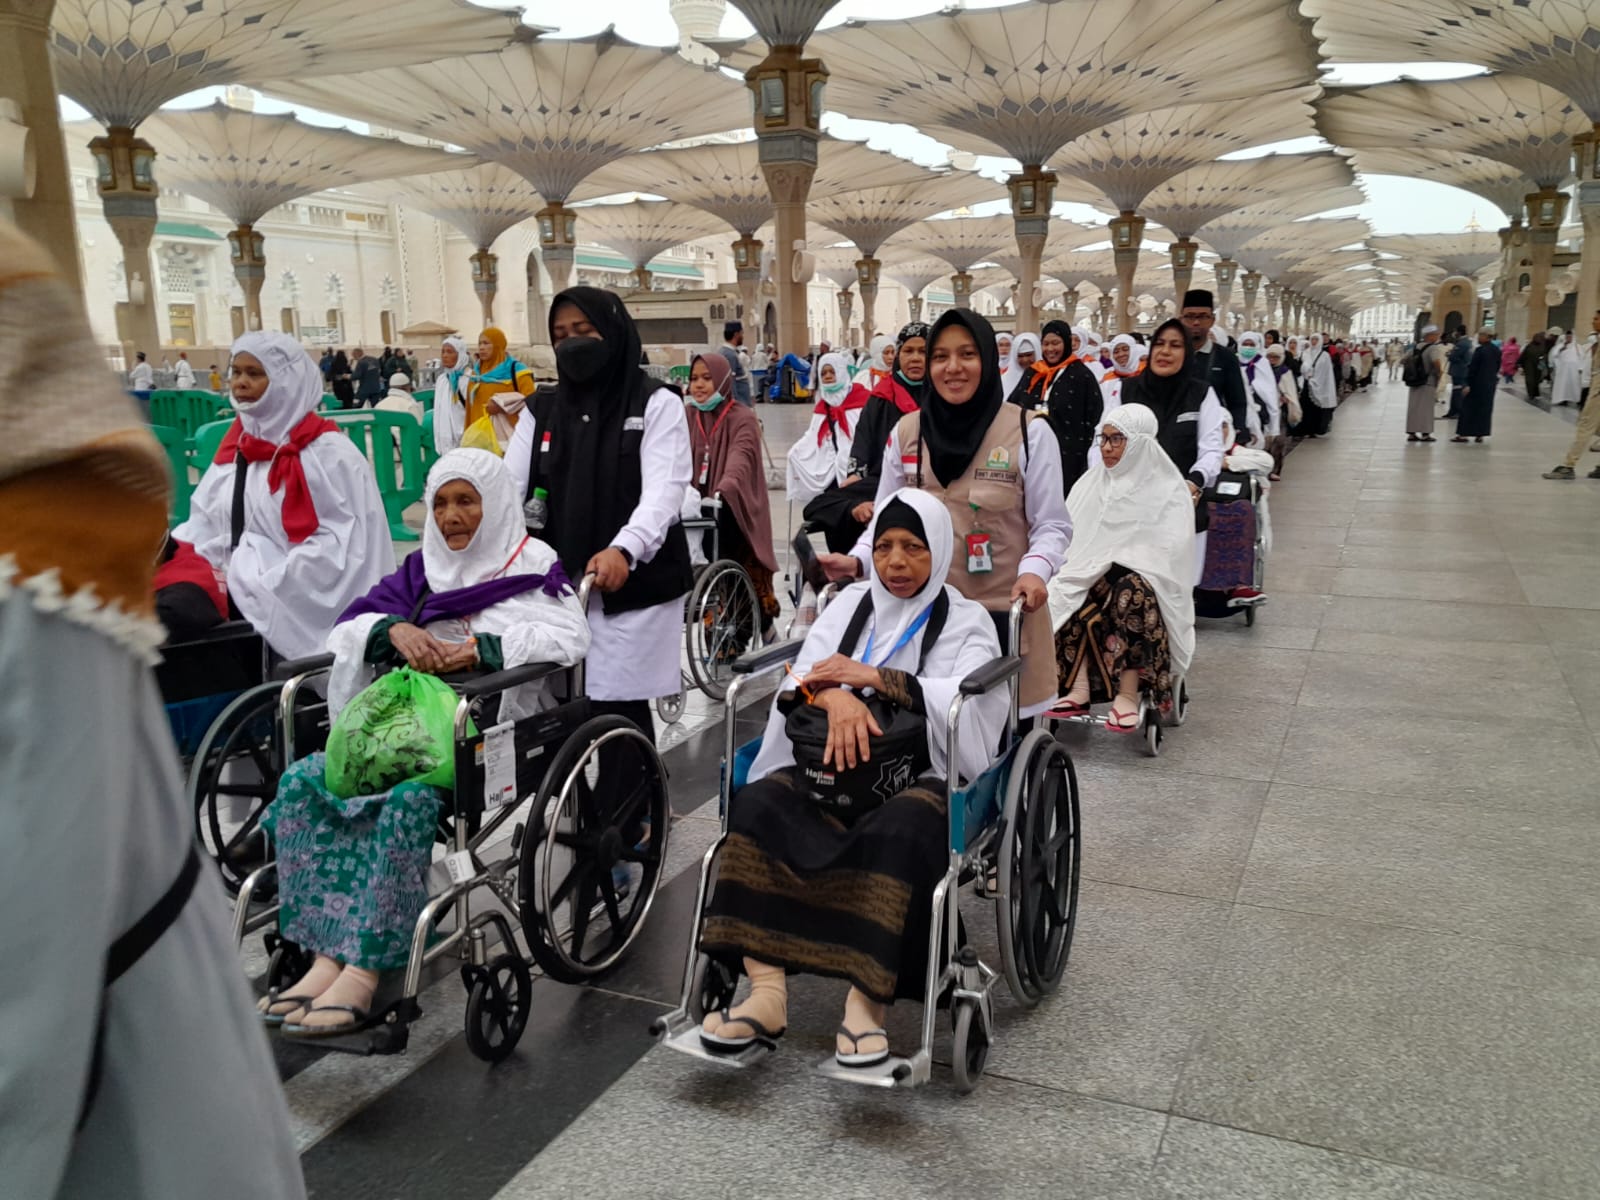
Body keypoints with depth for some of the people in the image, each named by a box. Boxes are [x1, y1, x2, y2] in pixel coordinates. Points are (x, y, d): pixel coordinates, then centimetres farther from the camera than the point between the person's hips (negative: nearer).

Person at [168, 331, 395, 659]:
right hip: (238, 594, 6)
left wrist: (263, 586, -16)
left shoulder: (327, 452, -6)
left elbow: (341, 541, -12)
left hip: (295, 606, -6)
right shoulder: (238, 445, 15)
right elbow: (205, 522, 13)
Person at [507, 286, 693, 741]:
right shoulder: (541, 409, 13)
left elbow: (663, 492, -14)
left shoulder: (656, 404, 0)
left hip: (634, 587, -4)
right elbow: (507, 485, 4)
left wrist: (623, 550, -32)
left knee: (618, 713, -5)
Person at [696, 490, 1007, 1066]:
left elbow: (970, 704, -11)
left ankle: (867, 1002, -33)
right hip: (836, 768, 3)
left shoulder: (967, 621, 9)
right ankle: (766, 990, -27)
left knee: (900, 830, -37)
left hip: (923, 777, -3)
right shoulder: (851, 603, 18)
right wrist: (834, 695, -20)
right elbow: (801, 677, 4)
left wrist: (873, 678, -17)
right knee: (758, 804, -25)